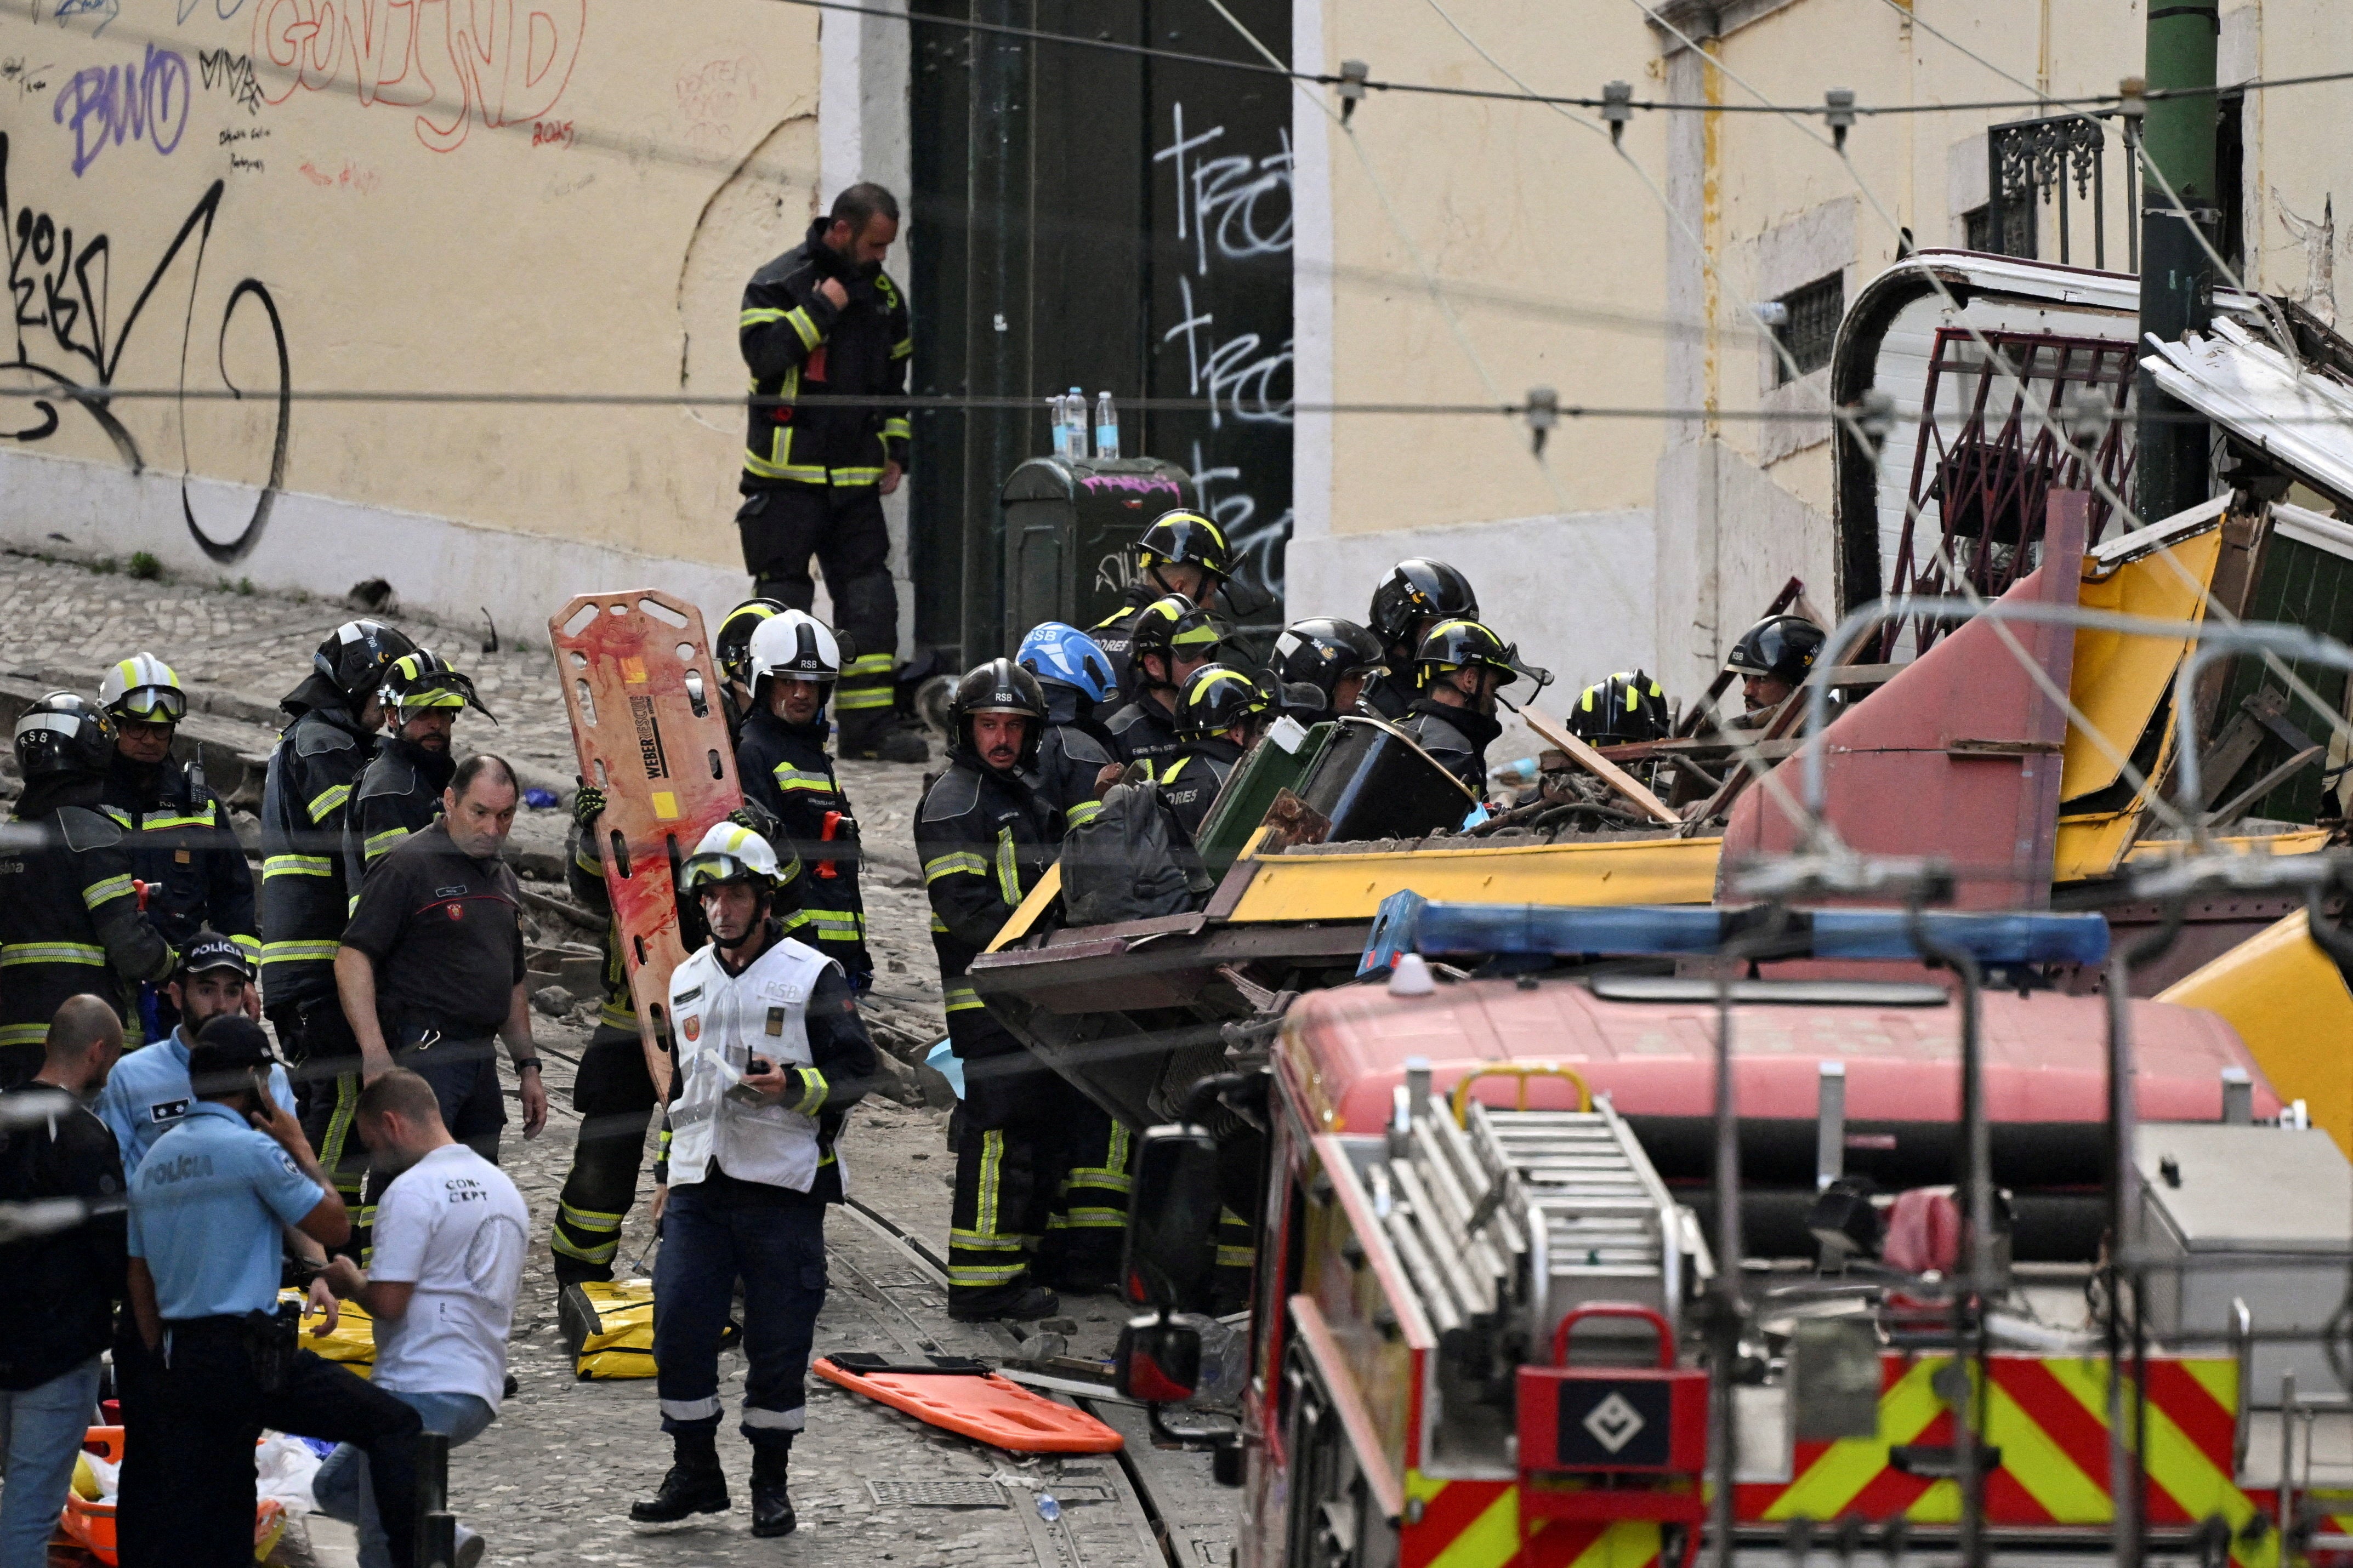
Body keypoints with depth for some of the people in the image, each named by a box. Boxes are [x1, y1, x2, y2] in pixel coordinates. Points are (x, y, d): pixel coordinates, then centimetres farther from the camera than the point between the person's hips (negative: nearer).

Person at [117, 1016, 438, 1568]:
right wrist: (301, 1149, 9)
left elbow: (140, 1280, 18)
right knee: (396, 1426, -6)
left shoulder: (154, 1161, 15)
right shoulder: (252, 1149, -9)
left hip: (180, 1361, 8)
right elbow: (334, 1227, -3)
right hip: (249, 1354, -8)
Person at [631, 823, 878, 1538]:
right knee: (678, 1326, -3)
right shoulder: (688, 981, 16)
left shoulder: (812, 976, -2)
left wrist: (794, 1086, -20)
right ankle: (694, 1473, 10)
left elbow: (857, 1071, -3)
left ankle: (771, 1484, 11)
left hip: (783, 1185, -4)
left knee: (778, 1342, 0)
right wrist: (670, 1174, 22)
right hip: (698, 1185, 5)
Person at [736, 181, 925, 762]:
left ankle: (870, 722, 2)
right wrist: (822, 309, -18)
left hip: (856, 477, 6)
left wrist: (895, 452, 15)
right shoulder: (778, 283, -6)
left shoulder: (882, 294, 14)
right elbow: (764, 353, -21)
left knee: (870, 598, 0)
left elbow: (894, 379, 24)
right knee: (783, 596, -2)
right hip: (787, 475, -6)